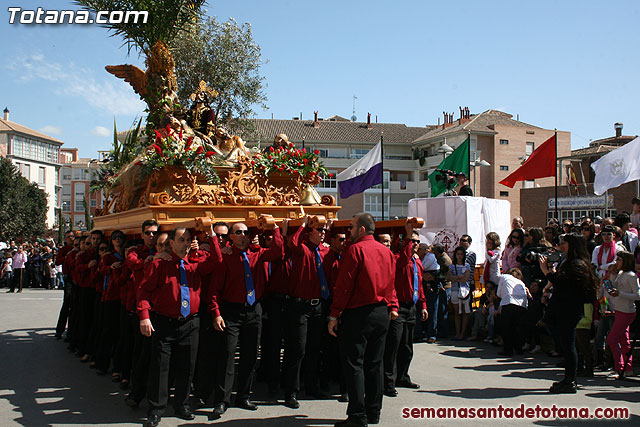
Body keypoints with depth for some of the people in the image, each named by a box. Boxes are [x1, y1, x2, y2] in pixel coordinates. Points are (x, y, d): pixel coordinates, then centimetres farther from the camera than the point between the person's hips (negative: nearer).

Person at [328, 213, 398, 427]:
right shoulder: (386, 251, 11)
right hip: (382, 313, 7)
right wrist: (392, 307, 19)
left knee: (354, 363, -2)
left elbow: (344, 285, -13)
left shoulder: (355, 250, -10)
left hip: (358, 313, -7)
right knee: (374, 363, 13)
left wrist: (334, 315, -11)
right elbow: (391, 283, 14)